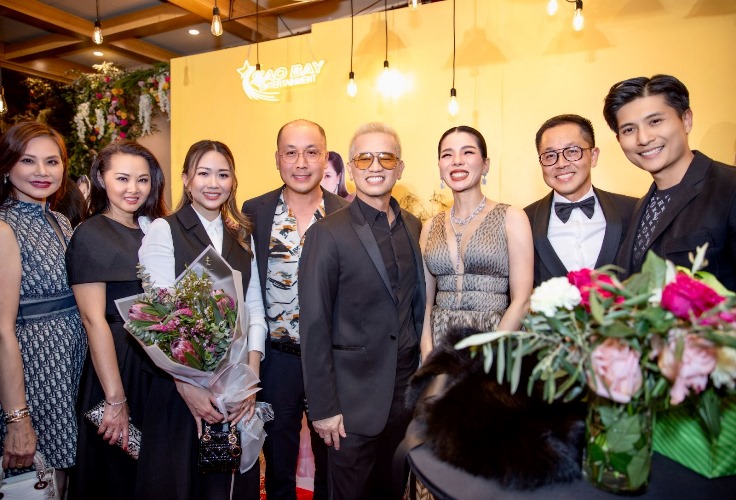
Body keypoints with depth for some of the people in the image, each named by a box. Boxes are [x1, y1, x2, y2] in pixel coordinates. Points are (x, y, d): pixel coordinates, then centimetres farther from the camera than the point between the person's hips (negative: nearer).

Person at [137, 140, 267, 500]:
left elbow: (254, 308, 4)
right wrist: (187, 385, -17)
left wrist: (251, 375, -7)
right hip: (179, 383, -3)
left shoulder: (242, 236, 9)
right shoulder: (163, 231, -4)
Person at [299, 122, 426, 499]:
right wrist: (323, 407, -13)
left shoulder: (414, 227, 5)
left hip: (406, 390, 5)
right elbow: (314, 326, -13)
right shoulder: (327, 234, -12)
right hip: (353, 397, -5)